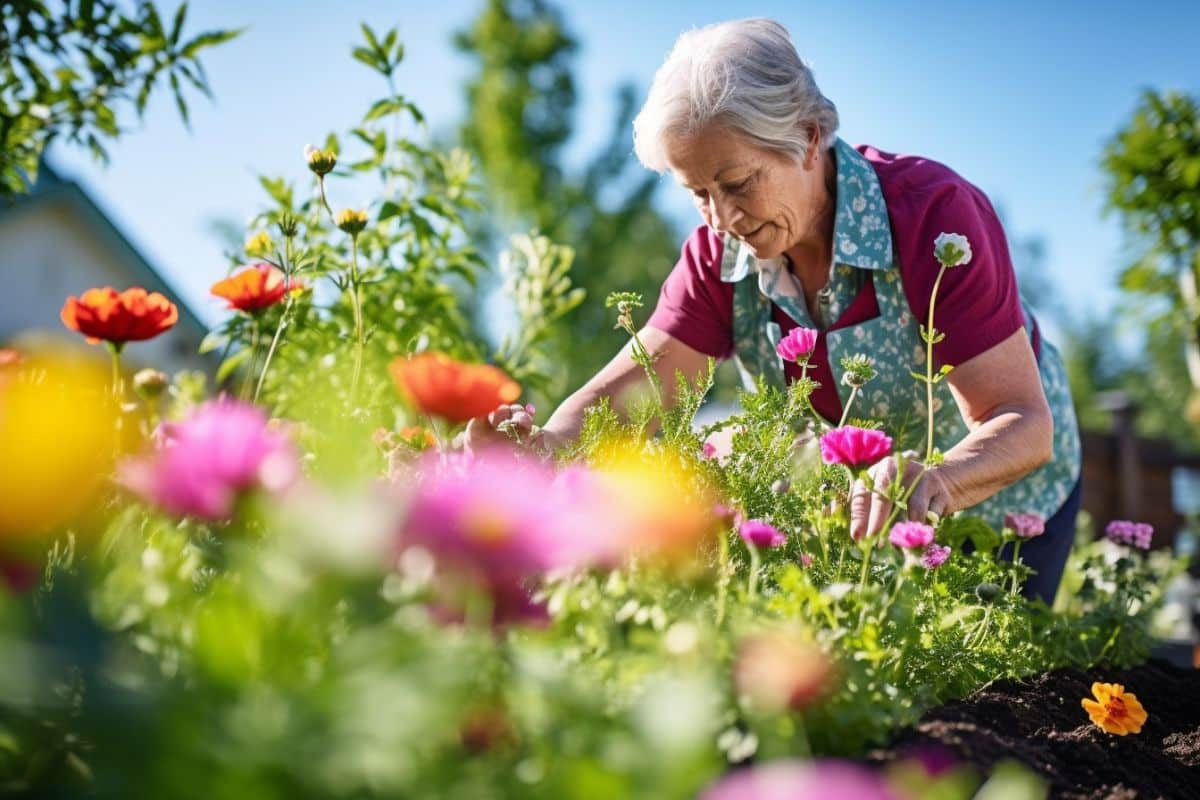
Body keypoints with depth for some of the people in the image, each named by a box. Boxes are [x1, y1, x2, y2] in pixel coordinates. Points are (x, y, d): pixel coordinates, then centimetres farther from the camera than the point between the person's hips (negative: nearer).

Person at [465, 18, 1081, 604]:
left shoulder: (934, 216, -30)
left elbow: (1023, 425, -35)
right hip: (863, 505, 4)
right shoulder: (719, 253, -16)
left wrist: (937, 482, -56)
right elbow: (628, 389, -24)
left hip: (1000, 499, -3)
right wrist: (550, 444, -46)